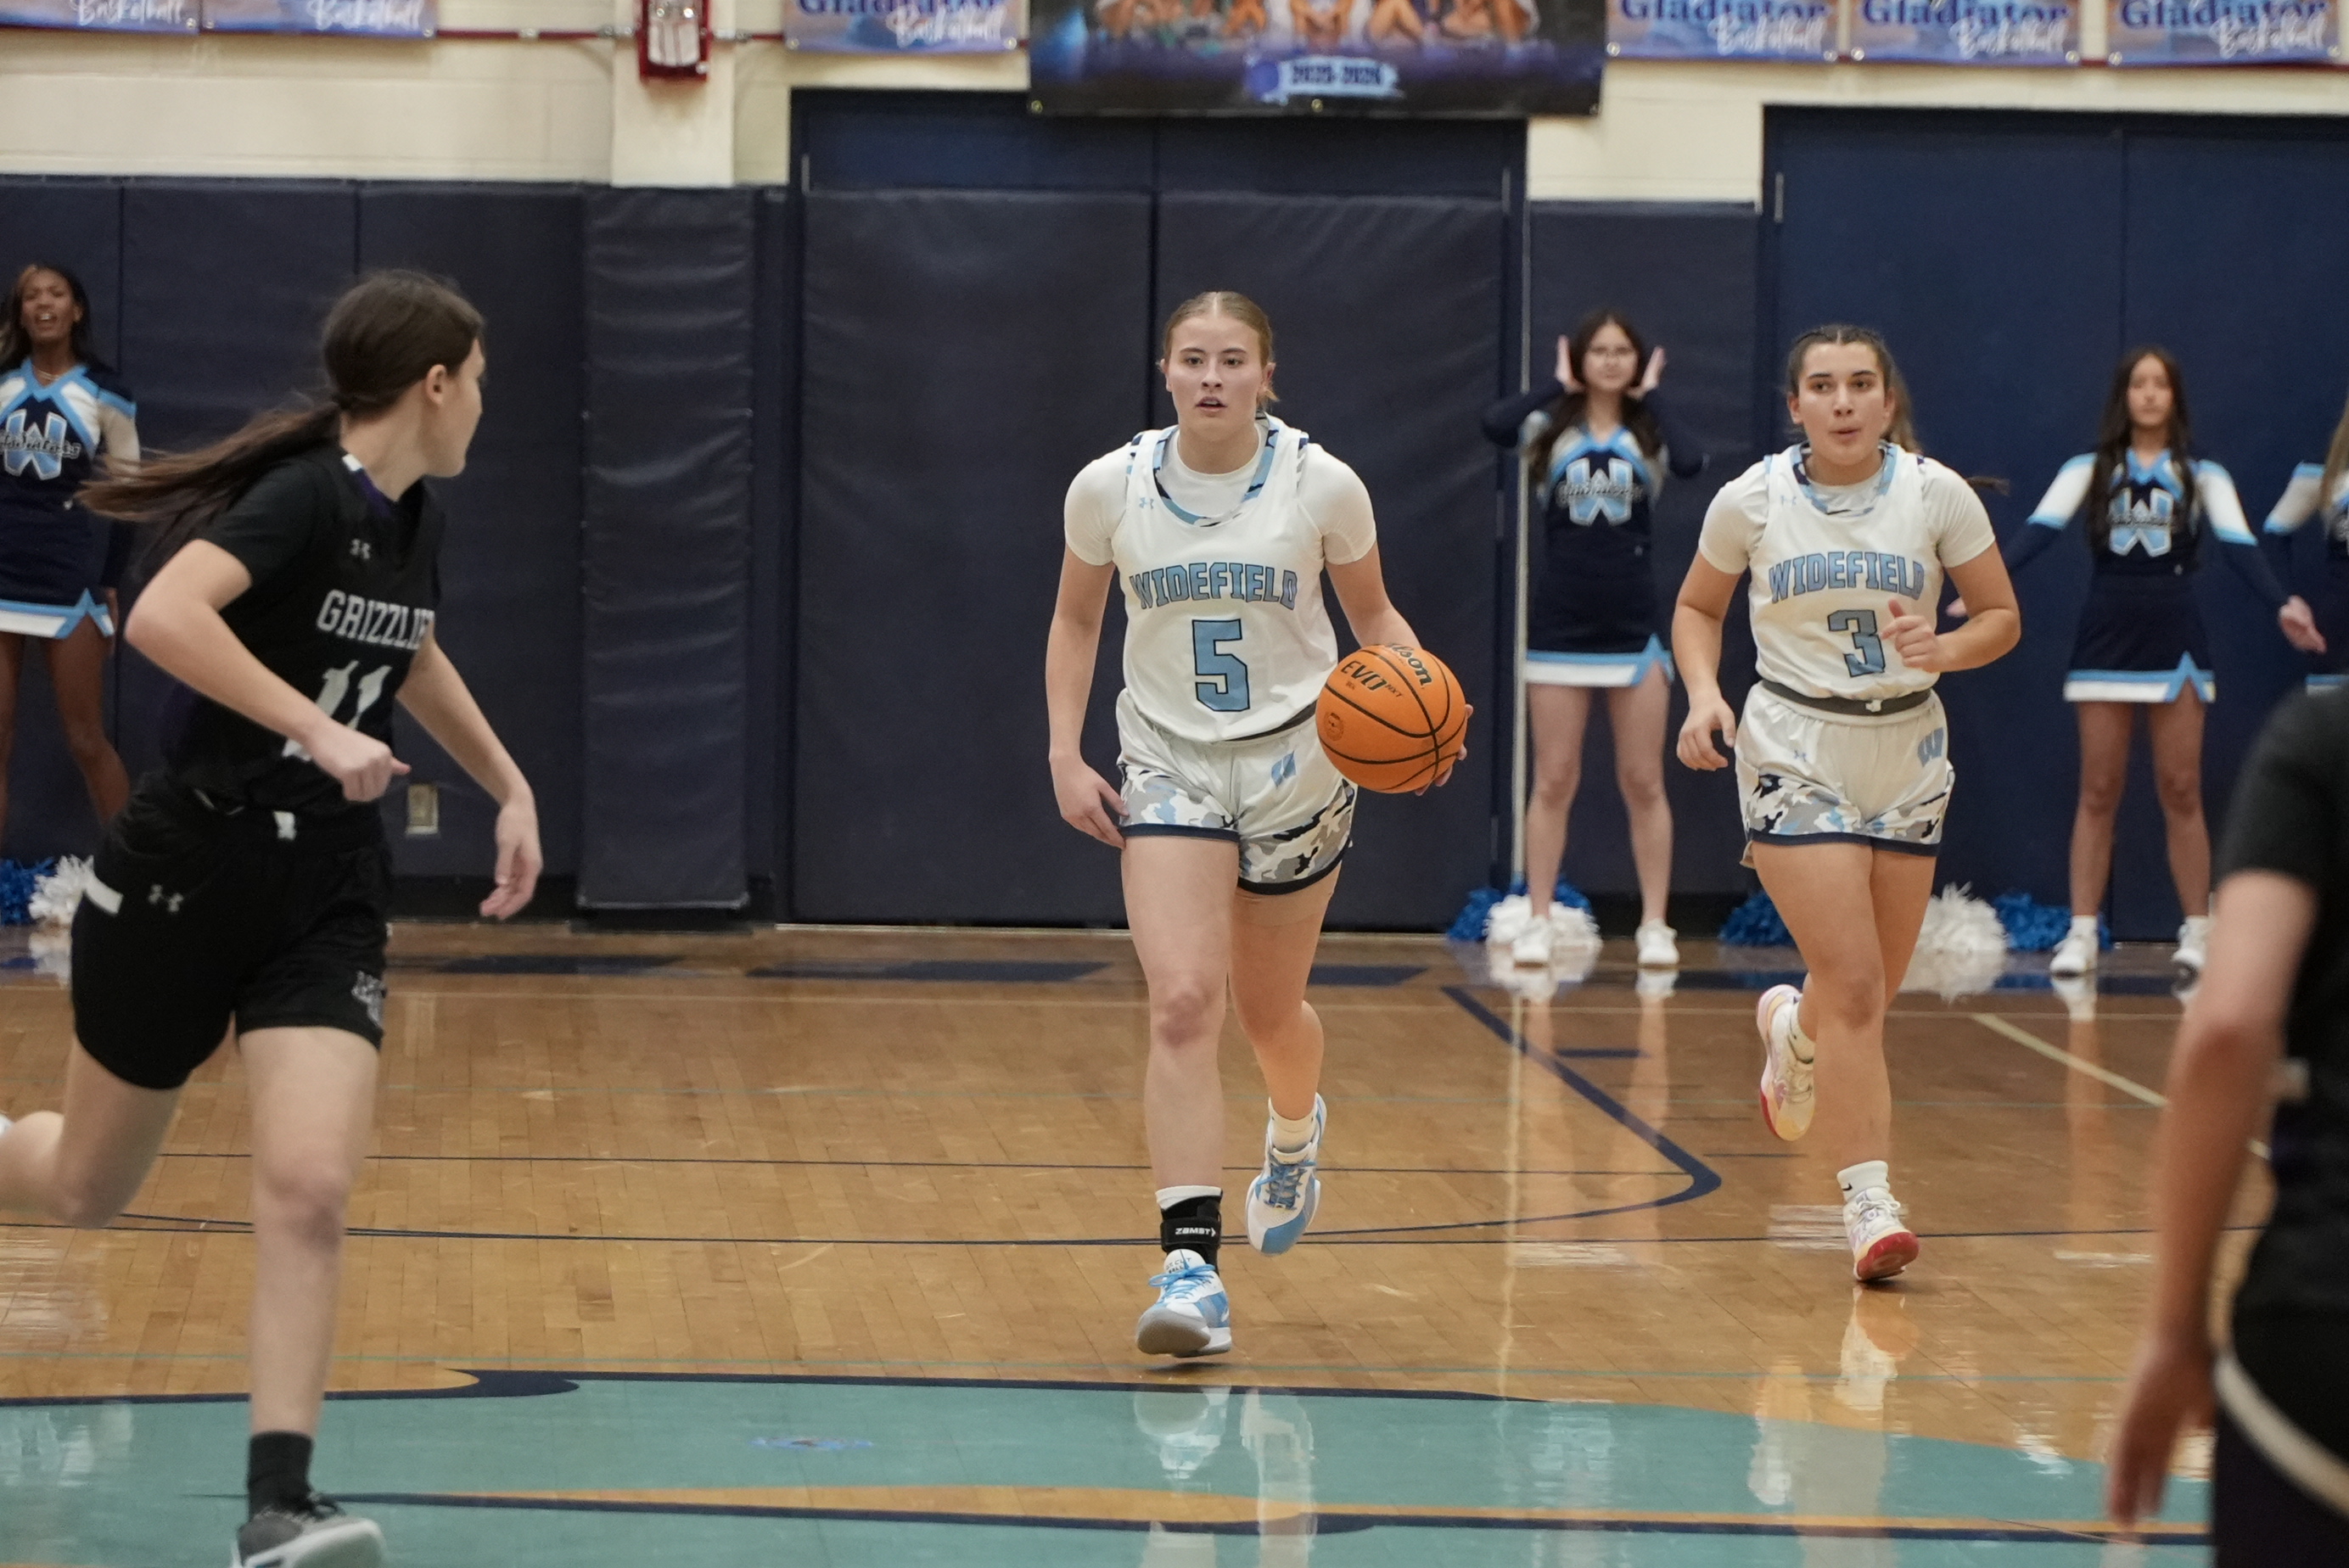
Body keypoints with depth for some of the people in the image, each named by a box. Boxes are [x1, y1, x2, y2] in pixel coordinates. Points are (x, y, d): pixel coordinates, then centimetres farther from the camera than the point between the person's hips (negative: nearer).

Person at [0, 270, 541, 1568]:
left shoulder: (411, 524, 7)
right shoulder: (306, 498, -17)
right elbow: (162, 617, -35)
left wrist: (509, 788, 30)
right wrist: (322, 733, -36)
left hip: (325, 901, 5)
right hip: (184, 878, -5)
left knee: (308, 1191, -15)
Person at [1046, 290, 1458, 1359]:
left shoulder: (1322, 486, -7)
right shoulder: (1109, 488, -4)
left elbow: (1372, 613, 6)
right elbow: (1075, 620, 10)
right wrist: (1065, 755, 1)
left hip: (1295, 761, 0)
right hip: (1168, 765, 0)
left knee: (1269, 1011, 13)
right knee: (1182, 1004, -18)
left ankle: (1297, 1131, 52)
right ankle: (1191, 1270, -21)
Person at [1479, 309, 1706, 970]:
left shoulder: (1648, 433, 2)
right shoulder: (1552, 427, 0)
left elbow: (1691, 463, -20)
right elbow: (1495, 425, -21)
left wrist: (1648, 398, -9)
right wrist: (1559, 385, -10)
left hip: (1634, 626, 0)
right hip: (1560, 625, 0)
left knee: (1643, 783, 3)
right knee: (1554, 782, 4)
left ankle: (1654, 926, 7)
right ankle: (1536, 922, 10)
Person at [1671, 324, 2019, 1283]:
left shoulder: (1937, 495, -6)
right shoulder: (1751, 501, -6)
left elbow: (2002, 617, 1)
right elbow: (1697, 606, 10)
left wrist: (1942, 649, -20)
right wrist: (1703, 694, -8)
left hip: (1907, 753, 3)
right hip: (1797, 752, -2)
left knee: (1869, 995, 11)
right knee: (1853, 987, -15)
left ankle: (1790, 1028, 47)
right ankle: (1870, 1204, -10)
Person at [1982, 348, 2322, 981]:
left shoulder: (2202, 475, 6)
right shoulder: (2089, 470, 6)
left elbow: (2239, 546, -5)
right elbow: (2040, 531, -8)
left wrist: (2284, 604, -23)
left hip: (2174, 638, 0)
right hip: (2106, 636, 0)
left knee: (2181, 792, 1)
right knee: (2098, 793, 1)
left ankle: (2198, 932, 6)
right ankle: (2082, 934, 4)